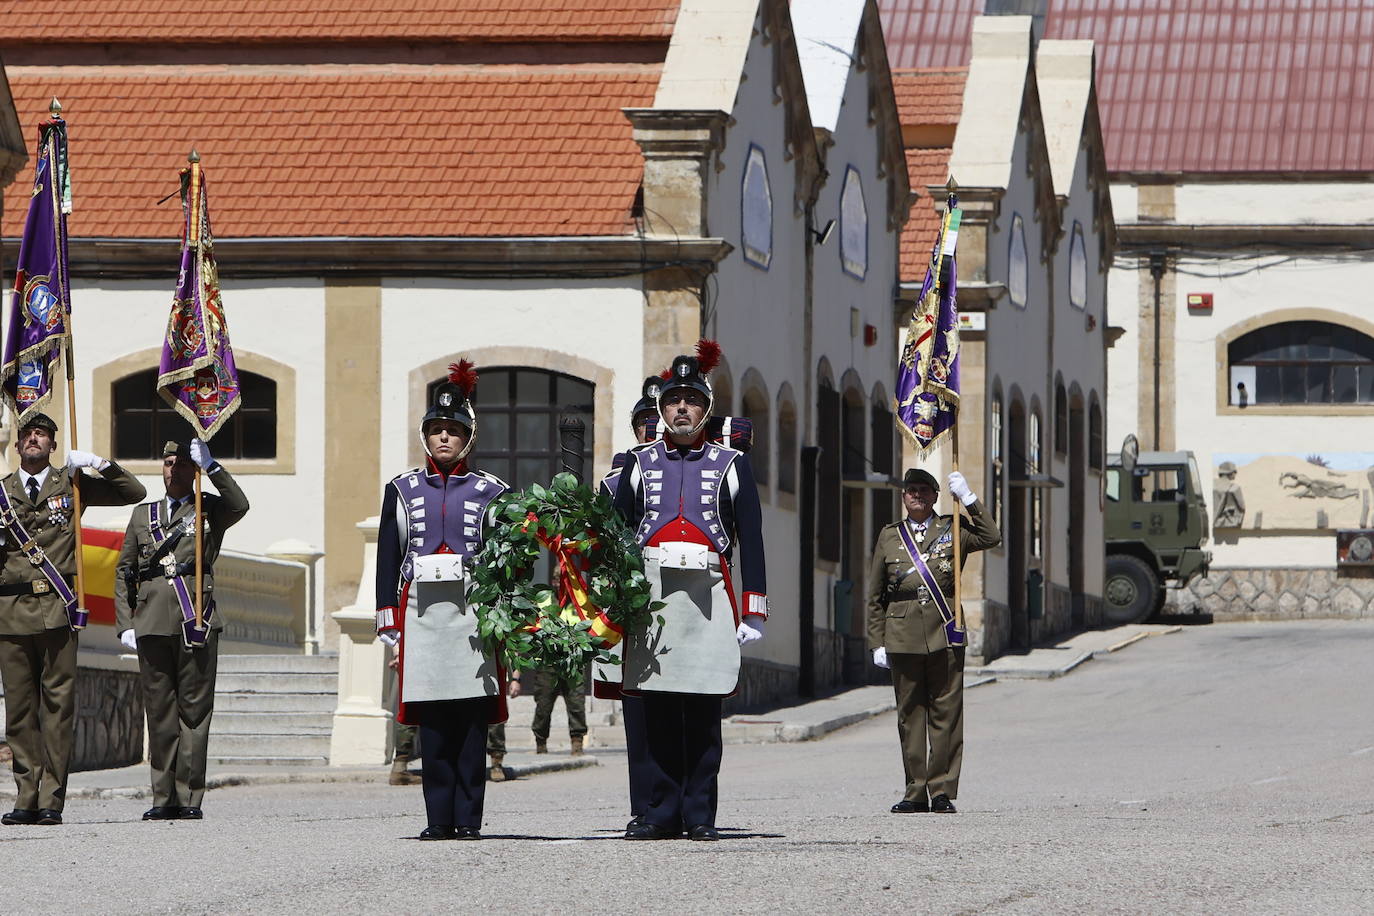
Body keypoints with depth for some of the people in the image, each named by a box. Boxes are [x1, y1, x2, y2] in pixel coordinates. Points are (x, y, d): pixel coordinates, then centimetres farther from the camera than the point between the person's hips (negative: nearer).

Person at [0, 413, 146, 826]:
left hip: (57, 607, -2)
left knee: (58, 704, -5)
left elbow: (134, 493, 10)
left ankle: (51, 799, -5)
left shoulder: (72, 484, 11)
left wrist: (101, 464, -2)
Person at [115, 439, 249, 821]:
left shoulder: (210, 510, 9)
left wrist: (211, 465, -20)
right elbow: (123, 571, 17)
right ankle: (164, 798, 7)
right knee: (159, 711, 3)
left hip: (197, 623, -3)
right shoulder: (143, 514, 17)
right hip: (152, 626, 3)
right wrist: (124, 624, 7)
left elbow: (239, 506, -16)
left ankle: (189, 798, -2)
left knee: (194, 710, -4)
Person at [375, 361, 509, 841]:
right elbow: (388, 557, 10)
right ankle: (439, 817, 3)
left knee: (471, 719, -3)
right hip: (421, 609, 1)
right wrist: (388, 620, 3)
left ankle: (468, 818, -1)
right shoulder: (403, 490, 12)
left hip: (473, 609, -1)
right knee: (431, 721, 0)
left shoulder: (490, 492, 9)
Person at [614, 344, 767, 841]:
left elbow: (751, 540, 6)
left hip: (709, 598, -1)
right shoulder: (640, 463, 12)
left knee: (703, 712, -1)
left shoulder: (730, 464, 9)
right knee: (658, 713, 2)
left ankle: (700, 814, 4)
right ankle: (663, 813, 7)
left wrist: (753, 611, -1)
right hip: (651, 594, 1)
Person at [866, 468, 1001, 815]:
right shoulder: (889, 536, 13)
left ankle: (943, 791, 2)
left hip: (945, 634, -1)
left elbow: (992, 537, -7)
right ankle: (915, 792, 7)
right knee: (910, 716, 2)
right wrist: (877, 641, 7)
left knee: (946, 714, -2)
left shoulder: (953, 531, 11)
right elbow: (875, 596, 14)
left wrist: (968, 497, -7)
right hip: (903, 638, 1)